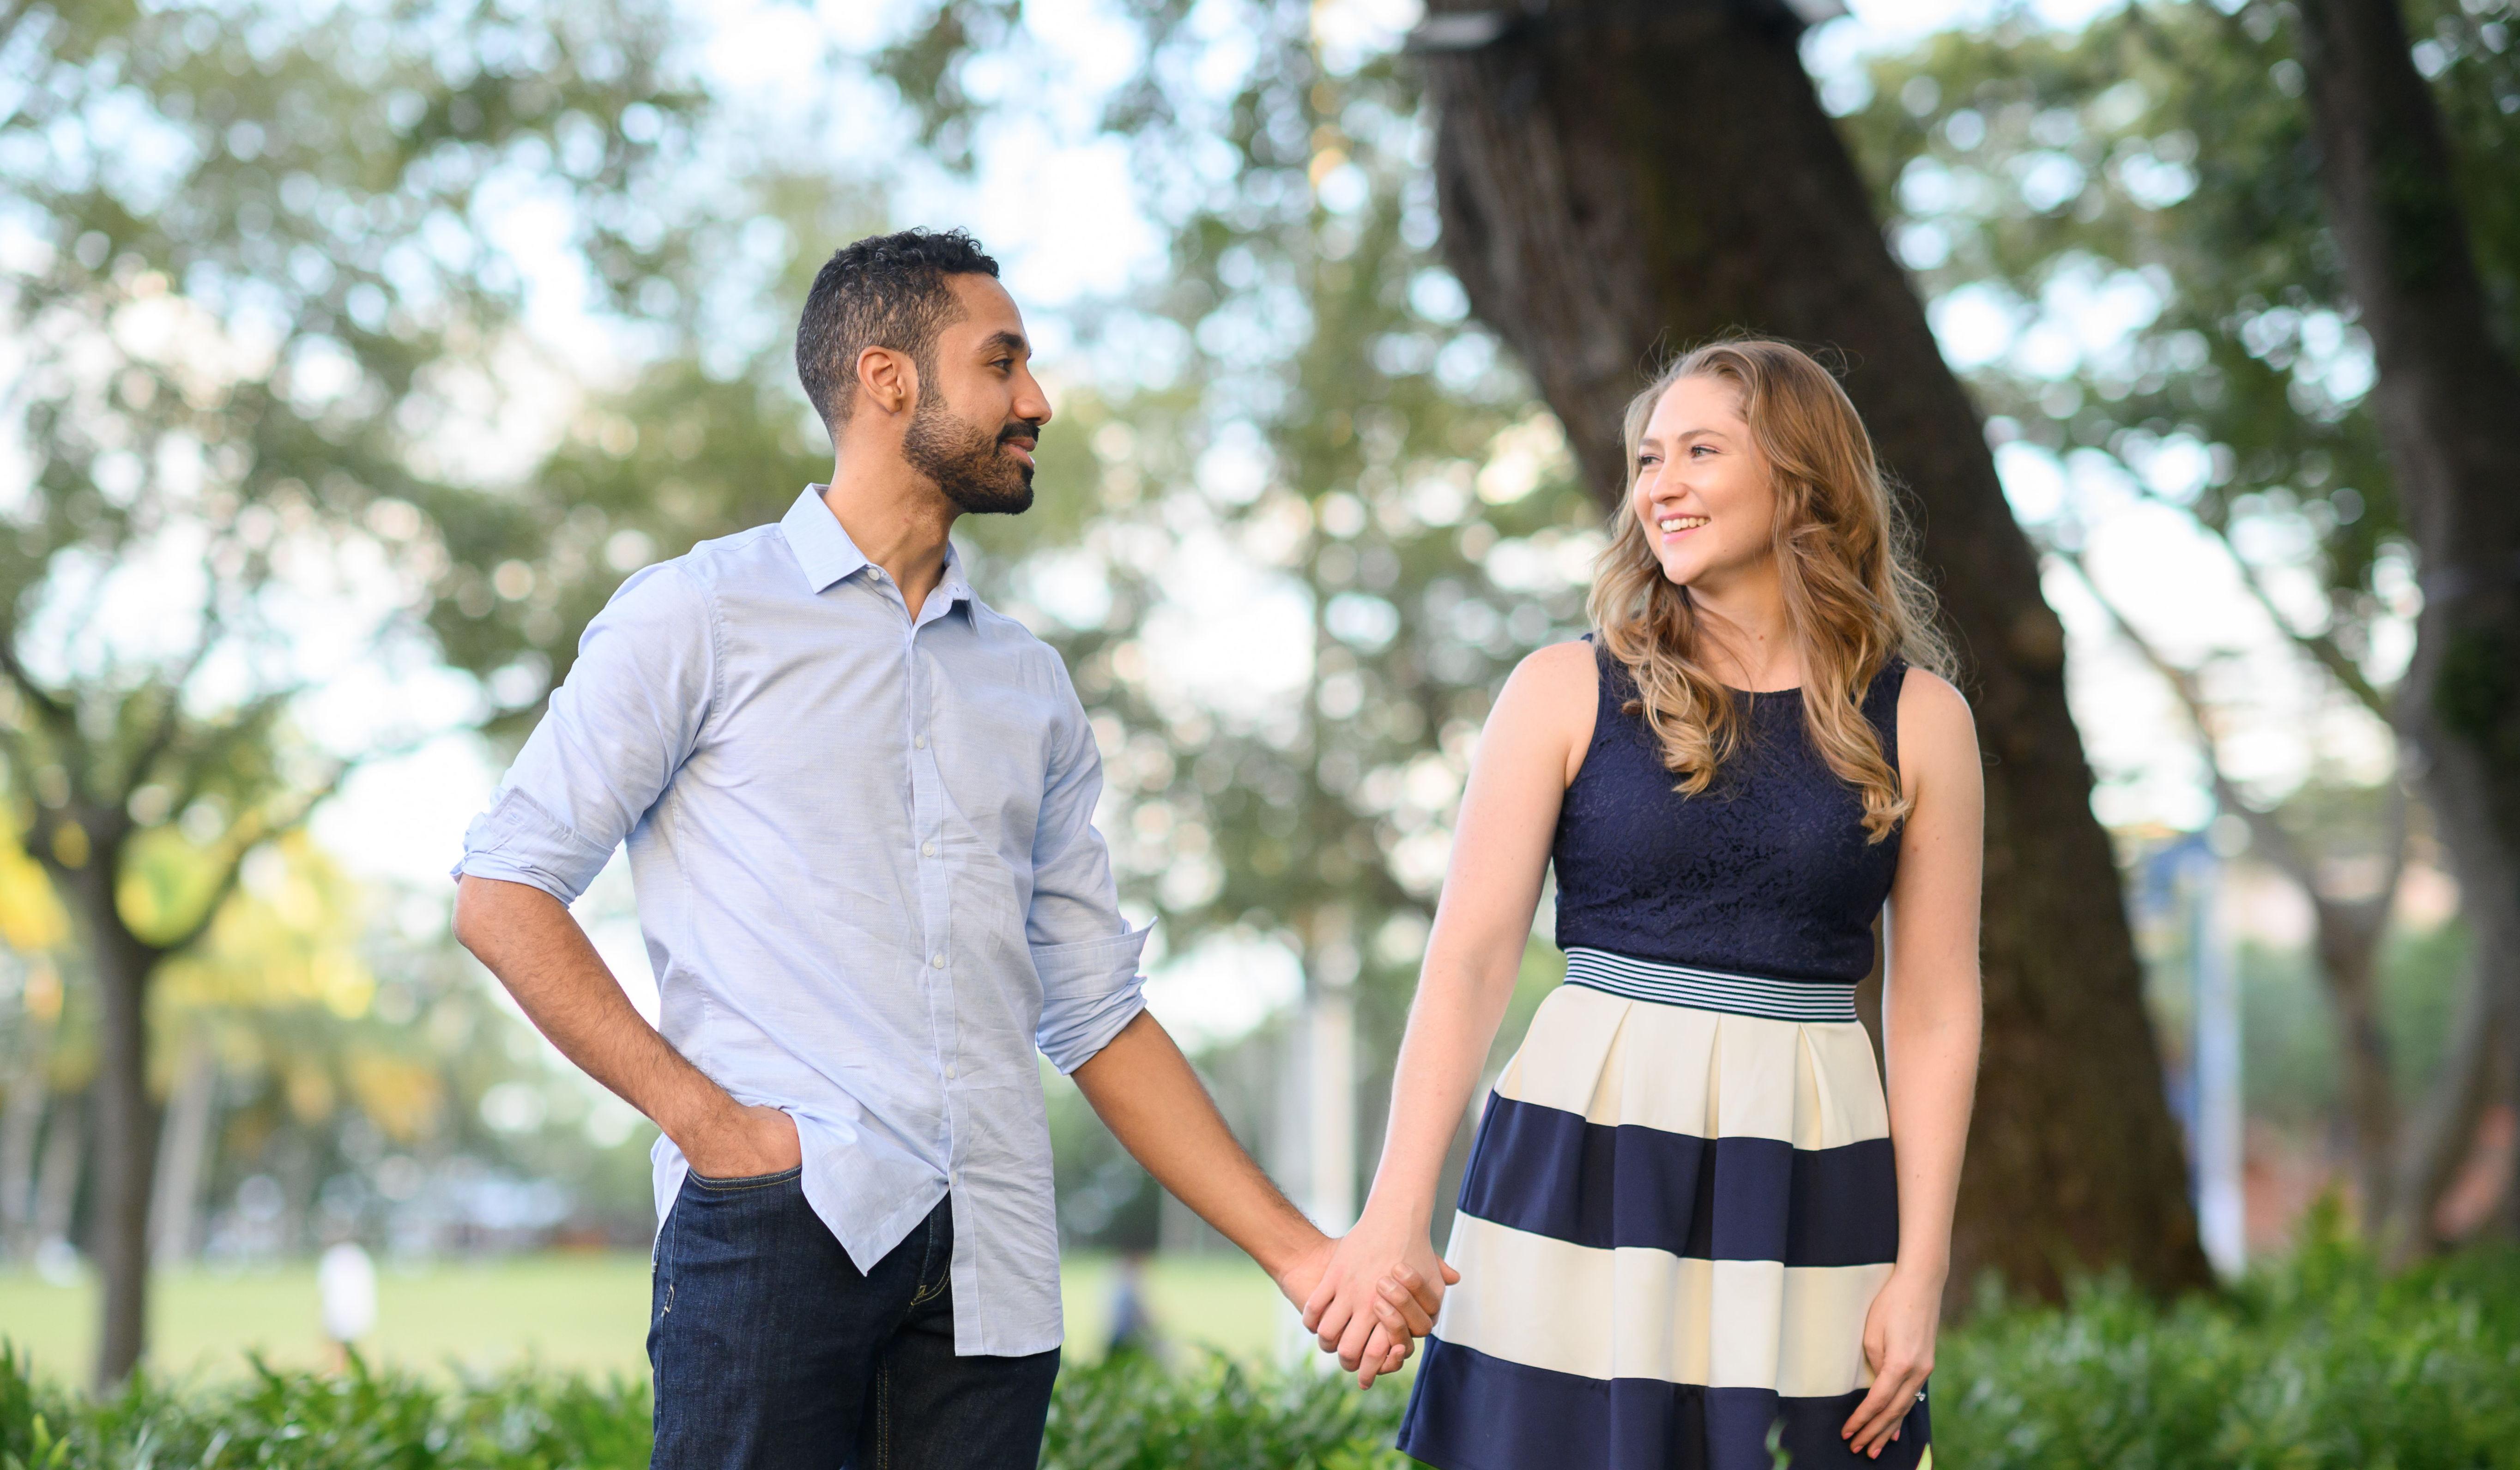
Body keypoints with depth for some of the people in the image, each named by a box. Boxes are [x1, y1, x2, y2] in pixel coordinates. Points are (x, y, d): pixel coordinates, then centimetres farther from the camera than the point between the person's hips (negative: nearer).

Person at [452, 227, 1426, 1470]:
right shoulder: (699, 617, 6)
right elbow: (501, 892, 1)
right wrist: (697, 1110, -10)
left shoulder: (1030, 685, 20)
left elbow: (1098, 1013, 19)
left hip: (991, 1261, 4)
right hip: (781, 1221, -4)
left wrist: (1298, 1251, 12)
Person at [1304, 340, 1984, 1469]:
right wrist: (1394, 1219, -10)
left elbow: (1935, 1010, 5)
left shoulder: (1918, 719, 5)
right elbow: (1466, 962, -2)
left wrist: (1921, 1272, -1)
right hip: (1581, 1176, -1)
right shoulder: (1566, 691, 2)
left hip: (1811, 1195, 1)